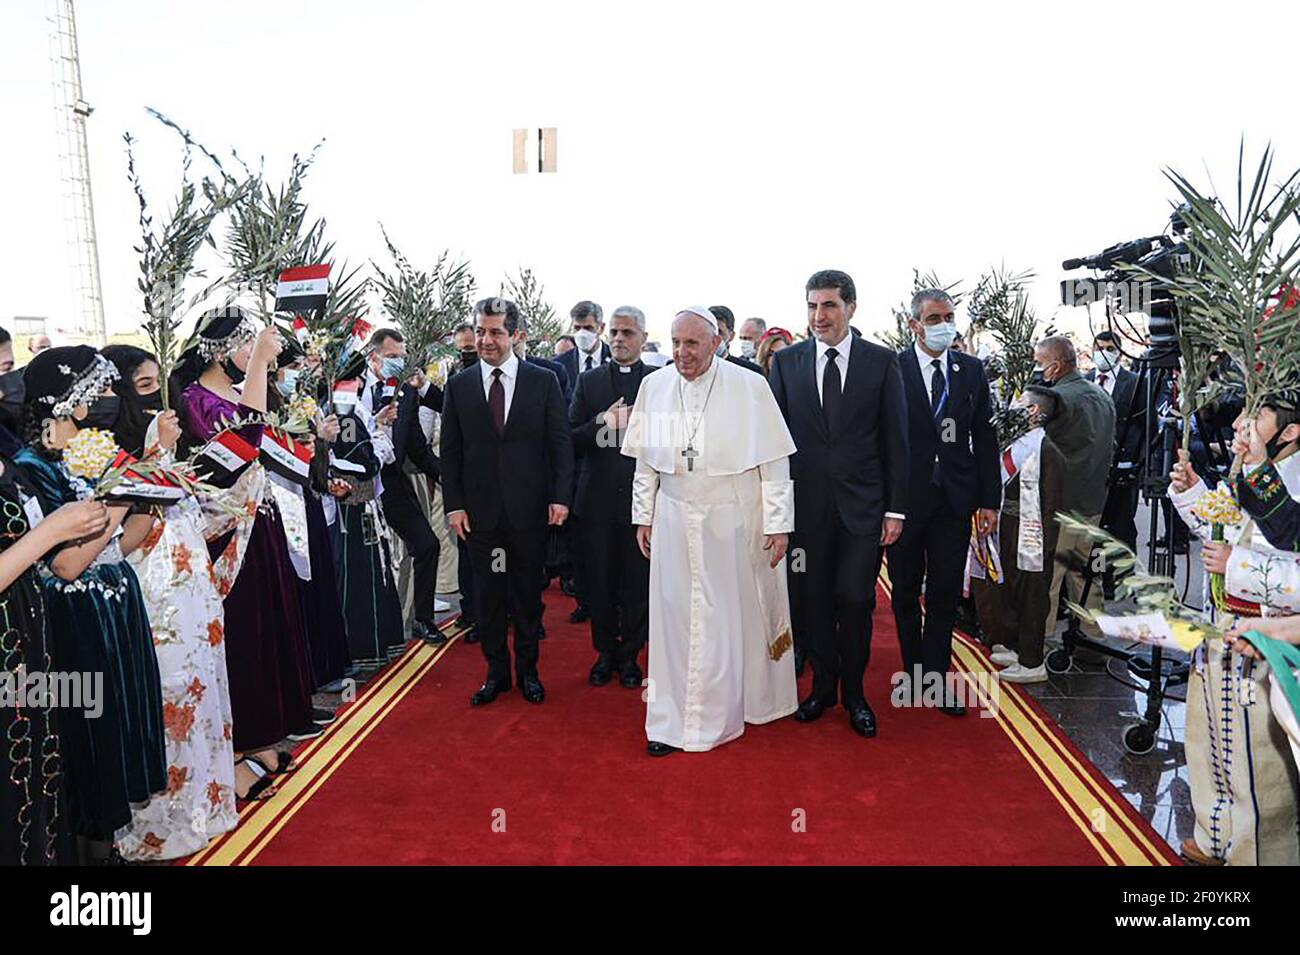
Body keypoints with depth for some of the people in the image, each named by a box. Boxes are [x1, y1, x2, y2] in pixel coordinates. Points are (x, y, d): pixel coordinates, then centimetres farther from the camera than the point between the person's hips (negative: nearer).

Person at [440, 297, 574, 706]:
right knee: (488, 595, 10)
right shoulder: (458, 386, 4)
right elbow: (450, 451, 5)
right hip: (481, 511, 1)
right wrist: (454, 504, -2)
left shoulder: (544, 381, 0)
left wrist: (560, 496, -8)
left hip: (530, 508, -1)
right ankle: (496, 673, 25)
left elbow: (560, 443, 0)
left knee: (528, 595, 10)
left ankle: (528, 670, 26)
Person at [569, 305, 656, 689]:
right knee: (600, 582, 11)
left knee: (638, 583, 7)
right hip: (599, 498, 1)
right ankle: (605, 653, 28)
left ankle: (630, 655, 24)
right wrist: (602, 423, -16)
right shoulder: (588, 381, 6)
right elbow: (570, 441, -2)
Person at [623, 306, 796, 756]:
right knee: (673, 614, 6)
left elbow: (773, 461, -6)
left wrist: (778, 524, -8)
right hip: (675, 520, 3)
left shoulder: (749, 387, -9)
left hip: (733, 520, -2)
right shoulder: (654, 386, 2)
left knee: (737, 614, 7)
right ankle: (672, 719, 19)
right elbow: (646, 461, 10)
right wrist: (643, 515, 9)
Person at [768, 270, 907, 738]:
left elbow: (896, 440, 1)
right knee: (815, 599, 10)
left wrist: (896, 507, -2)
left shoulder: (882, 362, 1)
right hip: (807, 502, 1)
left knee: (855, 599, 1)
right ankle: (823, 686, 28)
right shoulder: (787, 361, 4)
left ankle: (854, 693, 22)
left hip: (863, 504, -1)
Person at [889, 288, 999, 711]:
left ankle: (935, 677, 20)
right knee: (906, 593, 12)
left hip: (955, 498, 3)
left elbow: (985, 436, 6)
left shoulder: (972, 370, 5)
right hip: (905, 497, -2)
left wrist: (989, 499, 2)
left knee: (945, 595, 8)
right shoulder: (893, 369, -6)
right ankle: (914, 672, 29)